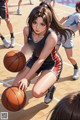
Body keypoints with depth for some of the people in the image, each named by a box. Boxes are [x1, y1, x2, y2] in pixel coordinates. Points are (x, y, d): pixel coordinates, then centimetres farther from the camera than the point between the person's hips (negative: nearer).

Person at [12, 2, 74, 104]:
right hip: (35, 59, 5)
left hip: (52, 64, -5)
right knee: (16, 87, -2)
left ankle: (50, 88, 10)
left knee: (36, 92, -25)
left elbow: (41, 60, -30)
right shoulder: (27, 30, -20)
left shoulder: (52, 37, -36)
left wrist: (26, 78, -28)